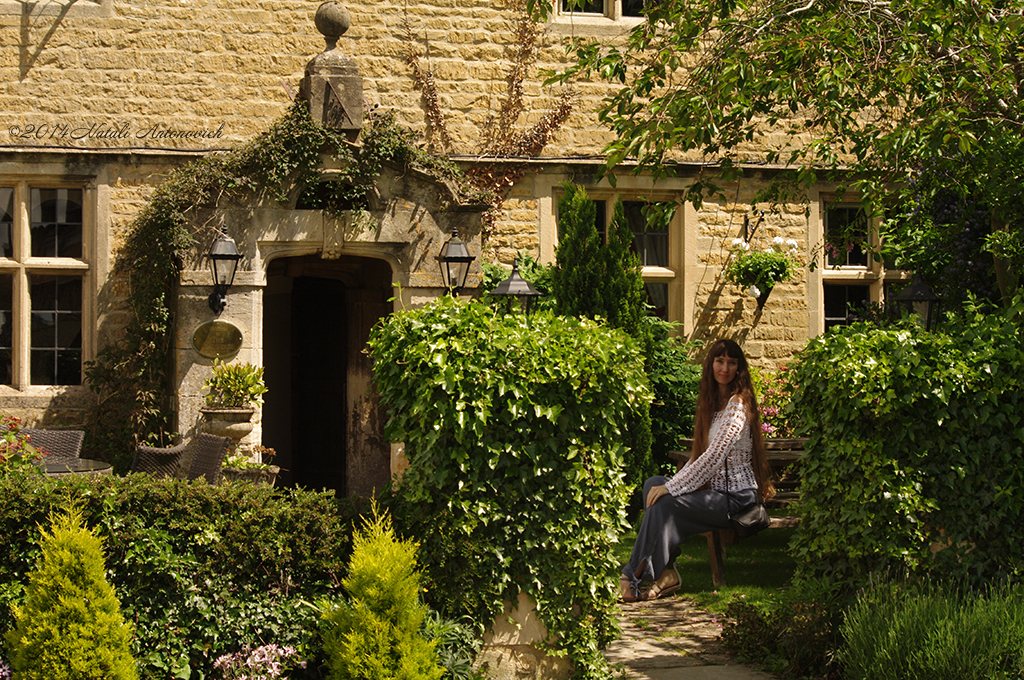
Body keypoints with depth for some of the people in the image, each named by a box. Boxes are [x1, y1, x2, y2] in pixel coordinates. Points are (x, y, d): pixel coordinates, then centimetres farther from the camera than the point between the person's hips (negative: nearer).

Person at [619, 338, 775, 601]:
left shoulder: (738, 405, -13)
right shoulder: (711, 402, 16)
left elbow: (714, 456, -21)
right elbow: (700, 454, 16)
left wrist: (670, 487, -20)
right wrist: (672, 483, 1)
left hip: (737, 496, -9)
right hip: (714, 488, 9)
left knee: (664, 503, -23)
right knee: (653, 483, -6)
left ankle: (634, 576, -11)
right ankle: (666, 573, -14)